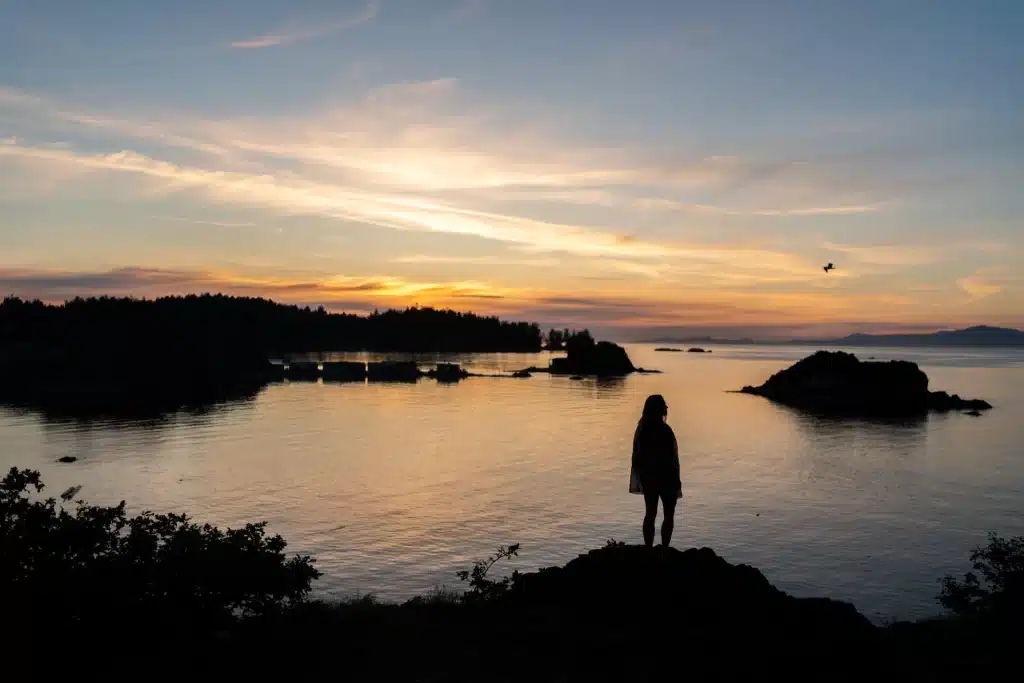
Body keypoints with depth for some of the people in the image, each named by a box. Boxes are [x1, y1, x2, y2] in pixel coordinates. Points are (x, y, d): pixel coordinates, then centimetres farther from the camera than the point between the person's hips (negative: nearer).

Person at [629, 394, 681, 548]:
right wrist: (676, 480, -8)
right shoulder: (664, 430, -18)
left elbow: (637, 455, 6)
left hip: (647, 477, 6)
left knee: (650, 513, 11)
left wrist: (639, 479, 14)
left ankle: (648, 548, 14)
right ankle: (664, 549, 5)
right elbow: (670, 458, -16)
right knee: (669, 515, 7)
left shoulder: (642, 428, 2)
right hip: (665, 478, -6)